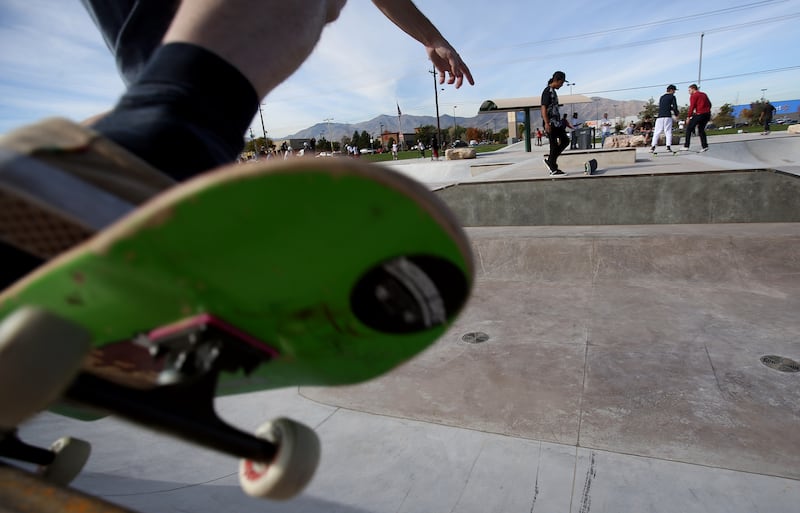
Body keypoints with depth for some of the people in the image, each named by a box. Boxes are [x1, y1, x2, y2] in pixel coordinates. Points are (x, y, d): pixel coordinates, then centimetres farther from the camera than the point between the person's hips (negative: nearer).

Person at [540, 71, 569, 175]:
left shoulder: (553, 91, 19)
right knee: (554, 145, -6)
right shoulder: (547, 91, -10)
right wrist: (546, 123, -25)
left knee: (565, 141, 11)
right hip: (551, 123, -10)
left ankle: (549, 159, 18)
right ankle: (553, 169, 0)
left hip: (557, 123, 10)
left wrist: (561, 122, 24)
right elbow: (544, 108, -17)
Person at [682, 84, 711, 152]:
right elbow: (709, 104, 19)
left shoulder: (693, 96, -2)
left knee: (689, 128, 3)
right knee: (701, 129, 17)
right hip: (707, 114, 7)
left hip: (699, 114, -7)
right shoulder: (704, 94, 21)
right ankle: (704, 146, 7)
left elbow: (692, 107, -12)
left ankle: (686, 146, -3)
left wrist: (688, 117, -12)